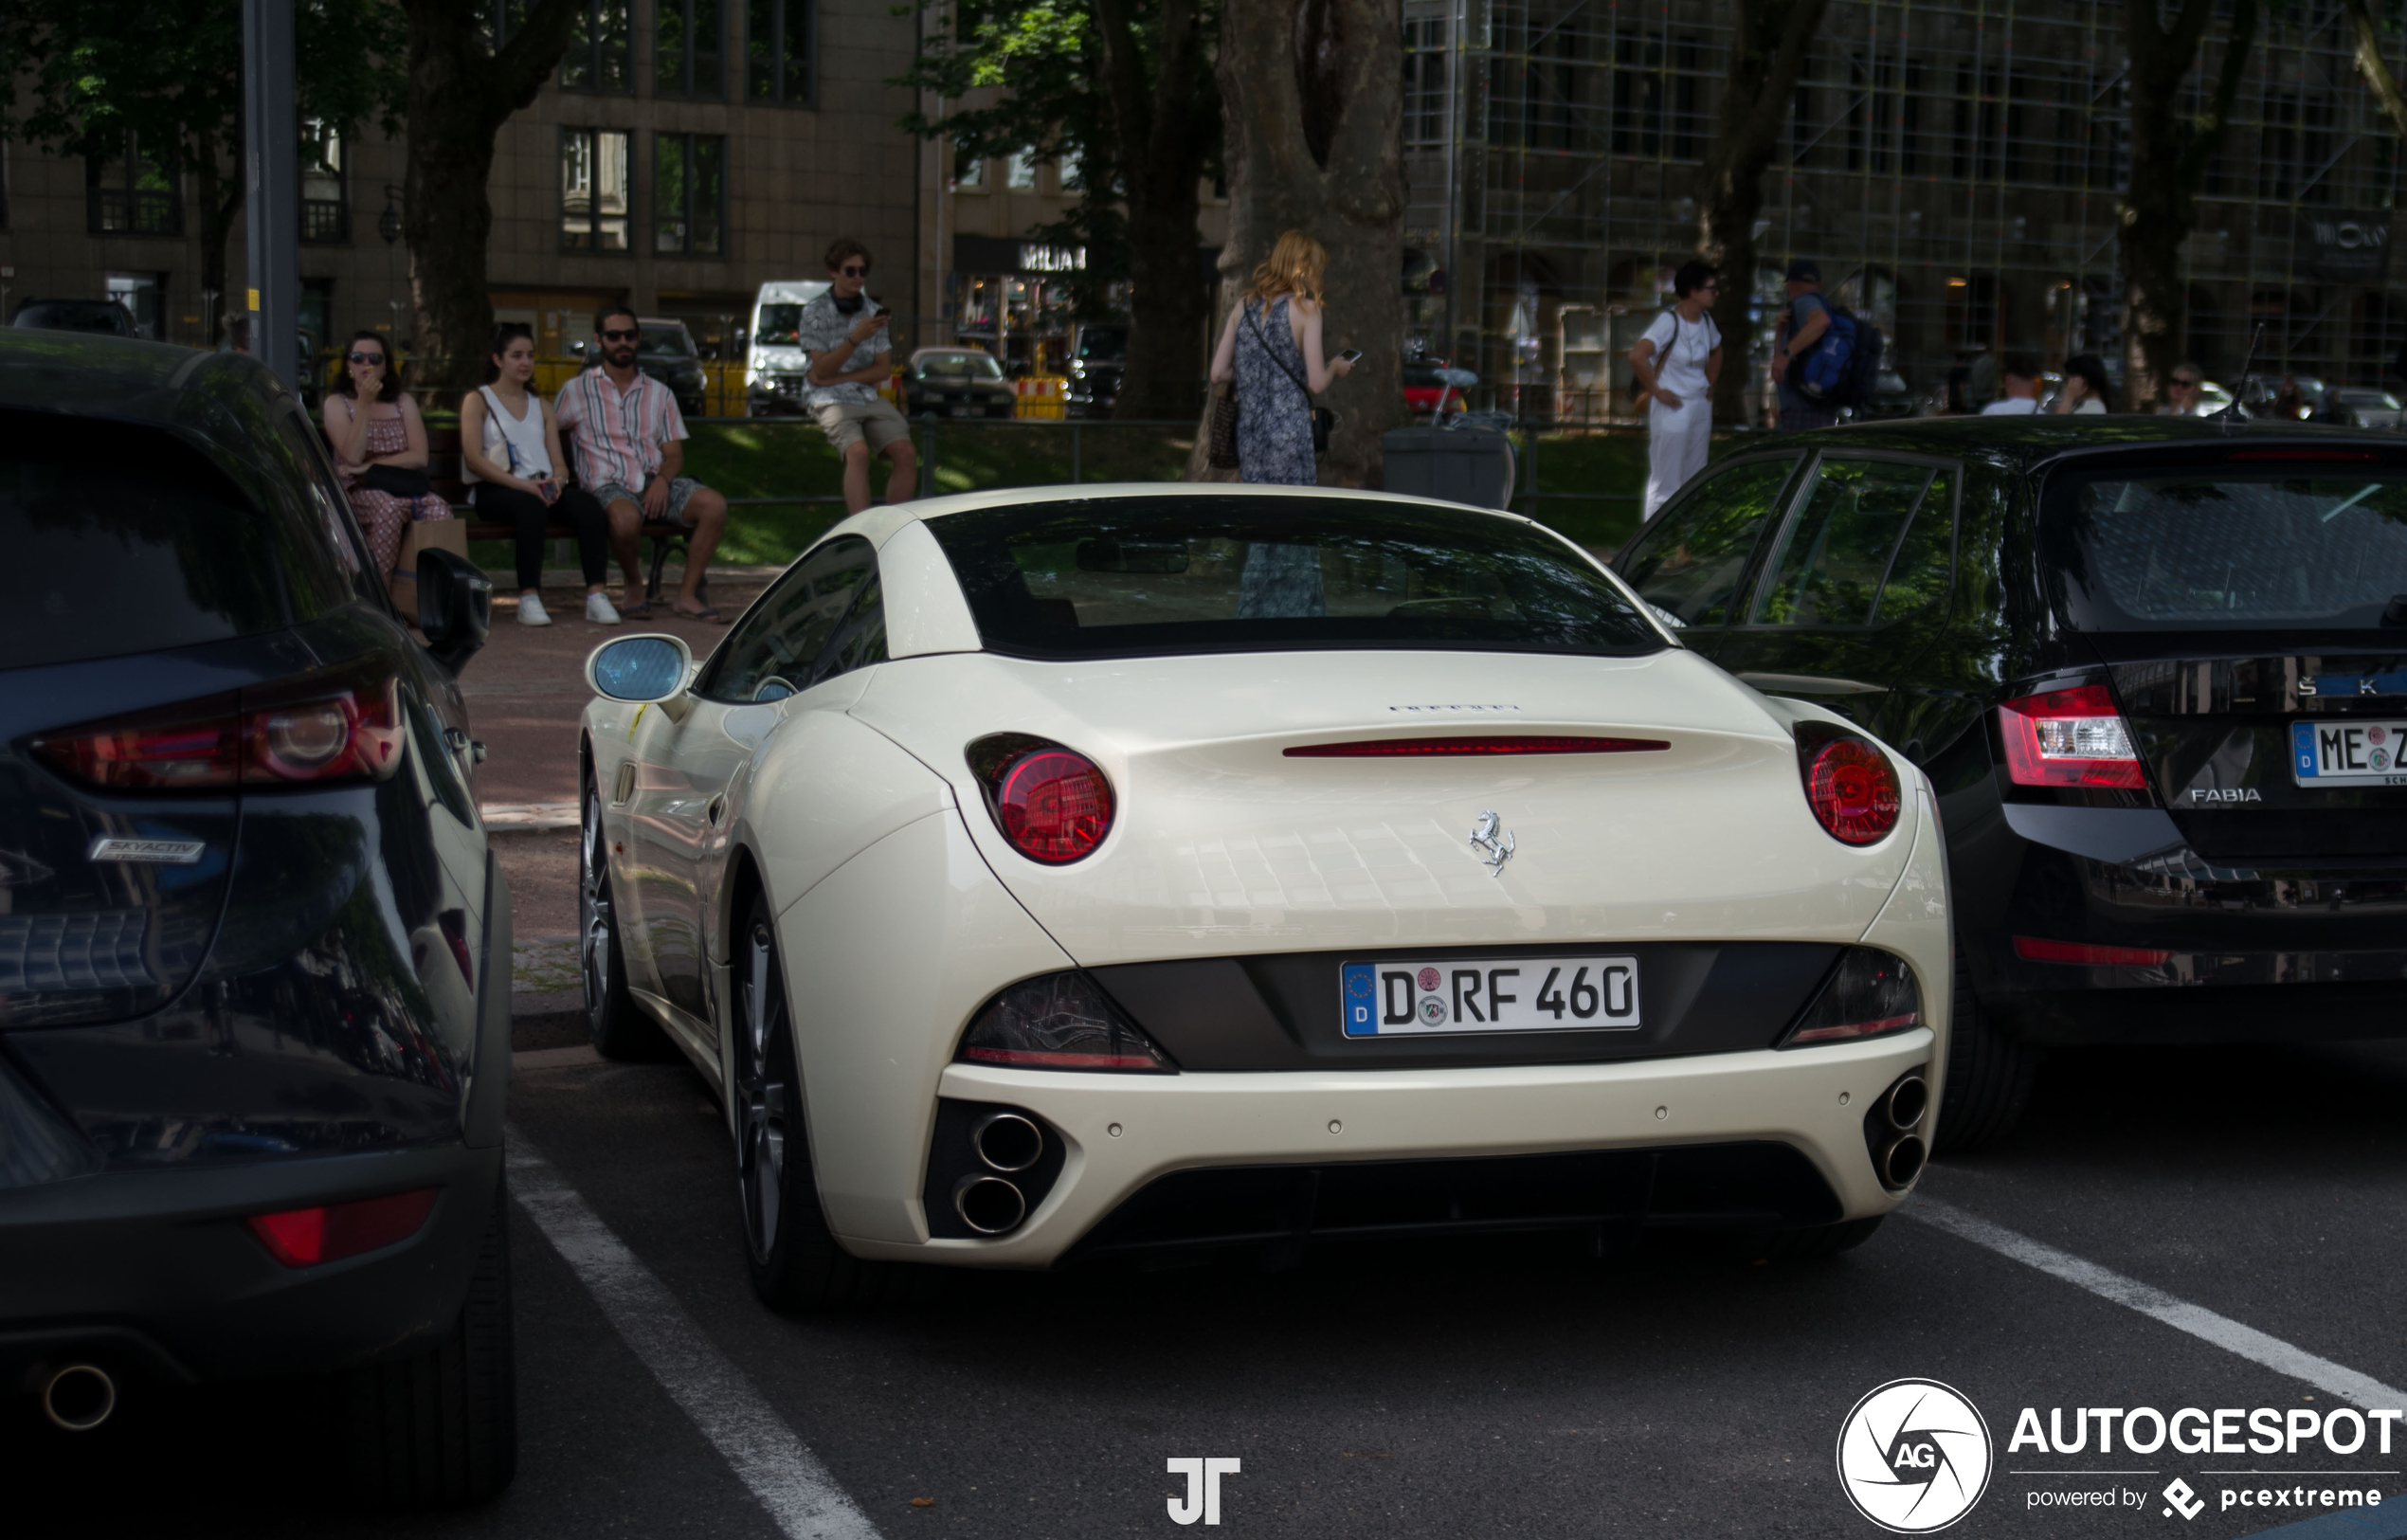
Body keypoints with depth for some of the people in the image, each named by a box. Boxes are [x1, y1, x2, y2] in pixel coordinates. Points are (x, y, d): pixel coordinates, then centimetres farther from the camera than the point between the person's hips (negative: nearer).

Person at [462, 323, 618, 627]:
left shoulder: (542, 406, 27)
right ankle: (528, 599, -42)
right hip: (493, 490, -4)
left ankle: (597, 594, -39)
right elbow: (474, 459, -4)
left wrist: (556, 480, -9)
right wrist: (522, 484, -17)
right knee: (532, 507, -40)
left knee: (587, 504, -29)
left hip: (542, 486, 4)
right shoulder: (477, 400, 10)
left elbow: (557, 459, 18)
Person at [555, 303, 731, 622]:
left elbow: (675, 453, 14)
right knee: (626, 517, -40)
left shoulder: (659, 393, 19)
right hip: (608, 485, -3)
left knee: (714, 505, -26)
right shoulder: (577, 391, 11)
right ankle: (634, 586, -9)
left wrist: (663, 479, -8)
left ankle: (687, 595, -17)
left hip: (656, 483, 3)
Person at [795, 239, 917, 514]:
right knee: (858, 452, -32)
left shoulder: (873, 311, 11)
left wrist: (836, 378, -5)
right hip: (832, 400, -4)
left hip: (870, 398, 4)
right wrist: (856, 338, -22)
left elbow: (883, 368, 8)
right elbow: (822, 369, -8)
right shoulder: (815, 312, -1)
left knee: (906, 453, -20)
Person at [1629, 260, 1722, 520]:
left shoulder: (1705, 320, 8)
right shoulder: (1669, 321, -16)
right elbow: (1637, 355, -28)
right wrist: (1656, 391, -19)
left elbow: (1716, 352, 30)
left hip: (1701, 408, 8)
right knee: (1665, 485, -4)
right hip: (1672, 408, -8)